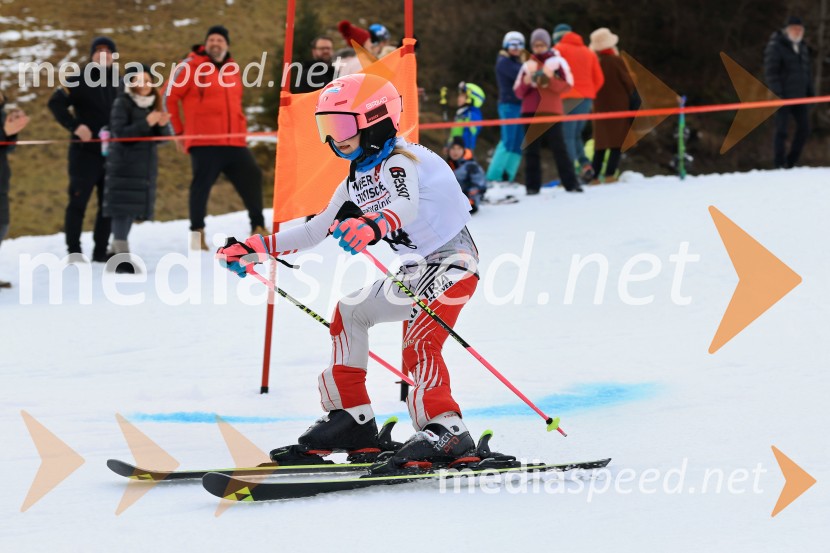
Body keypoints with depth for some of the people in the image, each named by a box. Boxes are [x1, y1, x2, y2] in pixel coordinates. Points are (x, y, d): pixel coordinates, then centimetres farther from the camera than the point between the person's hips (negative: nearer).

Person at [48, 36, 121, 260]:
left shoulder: (119, 83, 12)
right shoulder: (79, 80, -4)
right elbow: (56, 103, -12)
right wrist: (75, 126, -21)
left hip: (111, 152, 5)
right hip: (85, 151, -5)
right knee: (78, 201, -5)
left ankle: (101, 250, 12)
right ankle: (73, 251, 1)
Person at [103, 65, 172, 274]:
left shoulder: (153, 104, 11)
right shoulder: (122, 103, -6)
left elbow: (163, 137, 10)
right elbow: (120, 133, -18)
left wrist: (163, 125, -13)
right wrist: (146, 123, -26)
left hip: (146, 168, 6)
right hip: (123, 166, -6)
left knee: (133, 210, 9)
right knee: (122, 210, -12)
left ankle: (116, 252, 20)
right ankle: (122, 258, -17)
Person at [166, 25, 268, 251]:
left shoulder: (233, 70, 17)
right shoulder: (192, 67, -2)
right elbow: (170, 97, 0)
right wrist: (179, 131, 2)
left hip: (234, 142, 6)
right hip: (204, 142, -6)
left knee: (252, 177, 2)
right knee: (202, 184, -6)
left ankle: (258, 225, 12)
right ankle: (197, 232, 5)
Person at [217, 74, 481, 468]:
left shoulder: (401, 160, -16)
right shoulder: (355, 182, 10)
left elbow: (408, 205, -38)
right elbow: (316, 230, 18)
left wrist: (373, 225, -59)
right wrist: (256, 250, 13)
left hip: (453, 261, -10)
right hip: (415, 271, 10)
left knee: (419, 341, -27)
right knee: (349, 312, 11)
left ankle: (445, 431, -28)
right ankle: (352, 419, 12)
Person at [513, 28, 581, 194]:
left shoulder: (558, 62, 5)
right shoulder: (527, 66, 13)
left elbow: (567, 85, -3)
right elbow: (519, 92, 10)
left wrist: (549, 80, -17)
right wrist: (526, 82, -10)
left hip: (551, 112, -3)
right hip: (530, 112, 3)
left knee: (559, 149, -7)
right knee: (532, 150, 2)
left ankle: (570, 183, -7)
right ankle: (532, 186, 4)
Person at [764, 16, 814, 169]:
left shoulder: (802, 48, 16)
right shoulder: (776, 47, -7)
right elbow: (770, 71, -12)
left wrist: (810, 91, 14)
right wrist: (777, 92, -19)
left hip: (799, 96, 7)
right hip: (783, 97, -7)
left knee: (804, 127, 3)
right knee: (781, 129, -6)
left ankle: (791, 162, 13)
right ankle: (780, 165, -1)